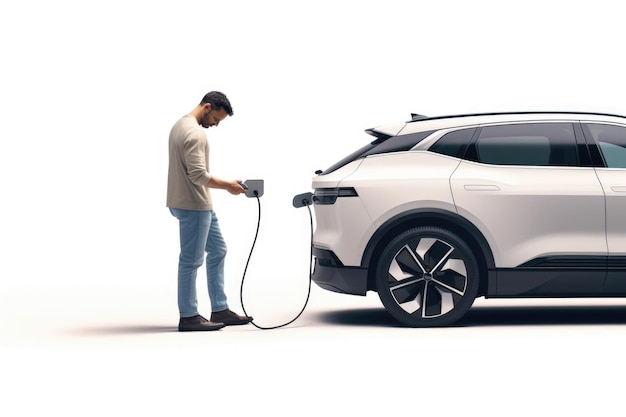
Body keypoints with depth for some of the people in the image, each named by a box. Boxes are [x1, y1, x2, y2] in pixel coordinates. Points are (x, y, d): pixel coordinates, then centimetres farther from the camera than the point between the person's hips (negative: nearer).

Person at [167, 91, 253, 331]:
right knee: (191, 260, -2)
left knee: (217, 251, 14)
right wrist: (227, 185, -16)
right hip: (193, 206, -11)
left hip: (200, 205, 11)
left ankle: (220, 310, 18)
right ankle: (188, 317, 6)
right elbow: (198, 174, -26)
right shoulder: (194, 133, -20)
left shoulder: (181, 125, 14)